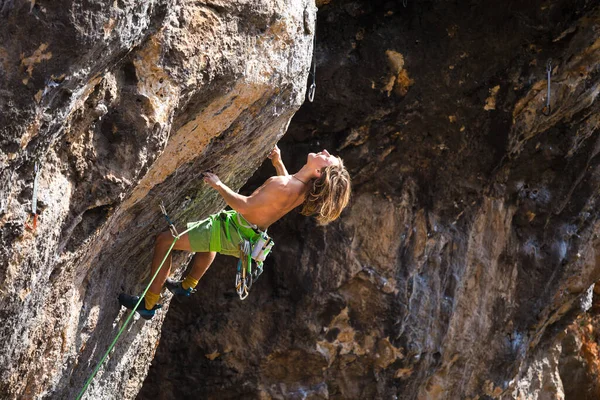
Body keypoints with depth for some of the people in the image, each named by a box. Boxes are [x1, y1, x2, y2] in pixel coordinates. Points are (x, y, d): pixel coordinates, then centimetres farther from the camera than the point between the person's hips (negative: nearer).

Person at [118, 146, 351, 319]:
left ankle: (149, 303, 7)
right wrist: (278, 163, 14)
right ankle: (187, 285, 52)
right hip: (245, 234, 9)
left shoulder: (283, 187, -35)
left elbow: (243, 206, -29)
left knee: (164, 241, -3)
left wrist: (218, 185, -18)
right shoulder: (305, 186, -9)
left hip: (233, 233, -9)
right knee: (209, 229, 42)